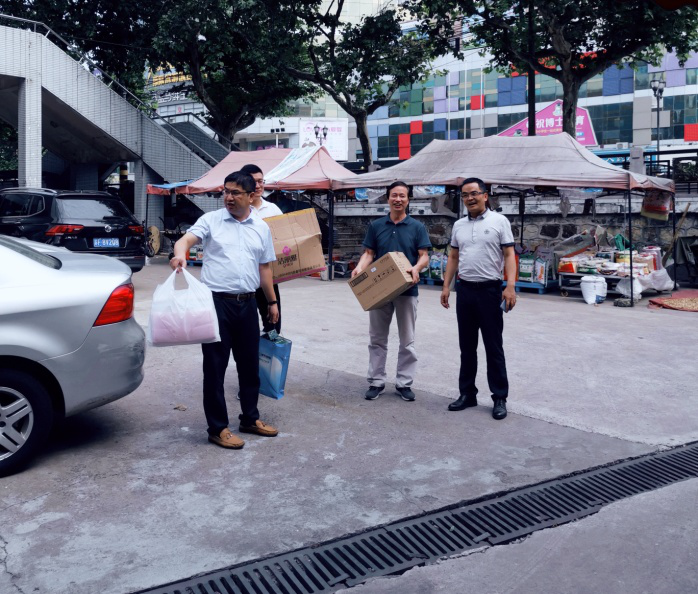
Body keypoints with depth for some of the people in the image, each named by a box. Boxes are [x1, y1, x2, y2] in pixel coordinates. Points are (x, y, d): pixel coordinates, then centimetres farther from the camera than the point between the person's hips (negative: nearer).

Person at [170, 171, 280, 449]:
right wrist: (180, 253, -37)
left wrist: (272, 302, 18)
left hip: (247, 303, 4)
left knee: (250, 364, 14)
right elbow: (186, 239, -15)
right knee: (215, 367, 1)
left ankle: (250, 419, 30)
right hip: (216, 301, -4)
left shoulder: (261, 227, 11)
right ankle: (218, 428, 11)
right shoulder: (211, 220, 0)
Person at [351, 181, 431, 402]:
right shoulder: (376, 226, 6)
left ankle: (404, 383, 16)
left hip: (407, 290, -1)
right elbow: (368, 253, 5)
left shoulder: (417, 227, 1)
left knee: (407, 340, 6)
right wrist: (359, 268, -15)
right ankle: (376, 381, 17)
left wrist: (416, 268, -24)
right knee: (377, 339, 8)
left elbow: (424, 256, -3)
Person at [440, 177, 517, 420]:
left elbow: (509, 255, -7)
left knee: (493, 347, 0)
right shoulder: (459, 225, 11)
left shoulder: (499, 221, -3)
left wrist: (511, 286, -18)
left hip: (490, 290, -5)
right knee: (467, 347, 11)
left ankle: (500, 398, 9)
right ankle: (467, 393, 21)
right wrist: (446, 286, 8)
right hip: (464, 290, 5)